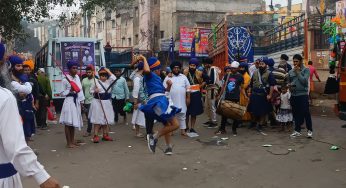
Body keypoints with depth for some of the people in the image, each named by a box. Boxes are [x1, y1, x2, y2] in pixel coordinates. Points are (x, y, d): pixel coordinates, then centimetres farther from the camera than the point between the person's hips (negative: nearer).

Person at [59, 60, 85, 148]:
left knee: (74, 121, 14)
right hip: (69, 101, -6)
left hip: (76, 101, 7)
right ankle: (69, 143, 5)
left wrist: (81, 101, 6)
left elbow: (80, 89, 9)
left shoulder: (77, 77, 7)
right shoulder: (65, 79, -9)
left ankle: (72, 140, 25)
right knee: (68, 122, -2)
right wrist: (70, 90, -20)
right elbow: (63, 93, -5)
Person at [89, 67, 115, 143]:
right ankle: (95, 136, -1)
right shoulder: (96, 82, -1)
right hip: (98, 102, -4)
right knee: (97, 119, -4)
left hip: (107, 102, 4)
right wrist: (94, 91, -16)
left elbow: (114, 78, -10)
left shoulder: (109, 82, 7)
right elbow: (91, 90, 5)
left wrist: (108, 71, -3)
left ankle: (105, 135, 20)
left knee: (106, 119, 10)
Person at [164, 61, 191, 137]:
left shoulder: (184, 77, 9)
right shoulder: (168, 78, 2)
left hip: (181, 100, 2)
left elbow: (187, 88, 8)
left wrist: (188, 98, 3)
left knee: (182, 115, 8)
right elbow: (165, 89, -1)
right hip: (171, 100, -2)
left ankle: (183, 131, 14)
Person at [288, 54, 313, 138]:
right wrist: (289, 85, -2)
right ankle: (297, 130, 18)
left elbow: (304, 81, -15)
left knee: (306, 113, -4)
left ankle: (309, 130, 9)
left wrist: (298, 72, -11)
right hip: (293, 95, 5)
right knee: (296, 114, 10)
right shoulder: (291, 72, 11)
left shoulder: (306, 70, -2)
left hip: (303, 95, -5)